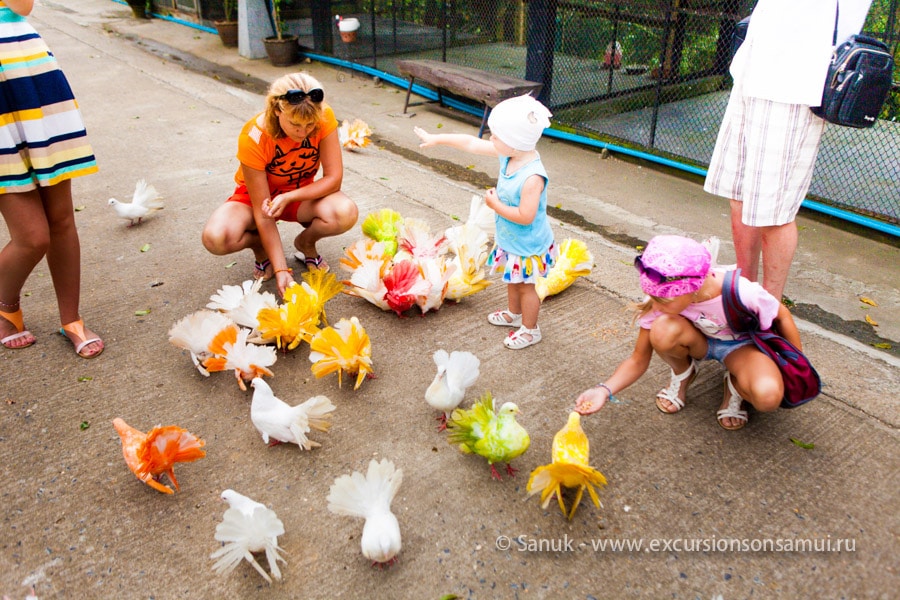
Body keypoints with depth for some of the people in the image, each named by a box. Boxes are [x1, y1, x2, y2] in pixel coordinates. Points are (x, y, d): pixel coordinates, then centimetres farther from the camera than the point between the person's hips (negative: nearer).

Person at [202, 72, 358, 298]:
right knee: (216, 238, -32)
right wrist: (281, 270, -31)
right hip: (257, 196, -1)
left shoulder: (324, 118, -25)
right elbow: (263, 212, -27)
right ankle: (261, 247, 5)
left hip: (302, 194, 2)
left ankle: (306, 243, 2)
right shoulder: (253, 138, -31)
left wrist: (288, 198, -35)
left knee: (346, 213, -33)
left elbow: (334, 178, -21)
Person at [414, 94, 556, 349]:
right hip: (510, 240, 8)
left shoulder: (532, 177, -35)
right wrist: (437, 138, 4)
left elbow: (525, 216, -35)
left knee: (525, 286, 11)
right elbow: (471, 143, -1)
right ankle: (513, 313, 51)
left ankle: (530, 329, 31)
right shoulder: (509, 155, -10)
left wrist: (495, 204, -23)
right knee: (512, 280, 27)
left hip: (527, 244, -8)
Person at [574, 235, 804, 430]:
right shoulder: (662, 299, -28)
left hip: (740, 345, -1)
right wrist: (604, 390, -36)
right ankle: (682, 374, -1)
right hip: (700, 342, 2)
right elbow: (638, 360, -19)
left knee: (768, 396, -35)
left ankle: (735, 385, 2)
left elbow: (782, 317, -12)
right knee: (663, 330, -36)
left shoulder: (743, 293, -35)